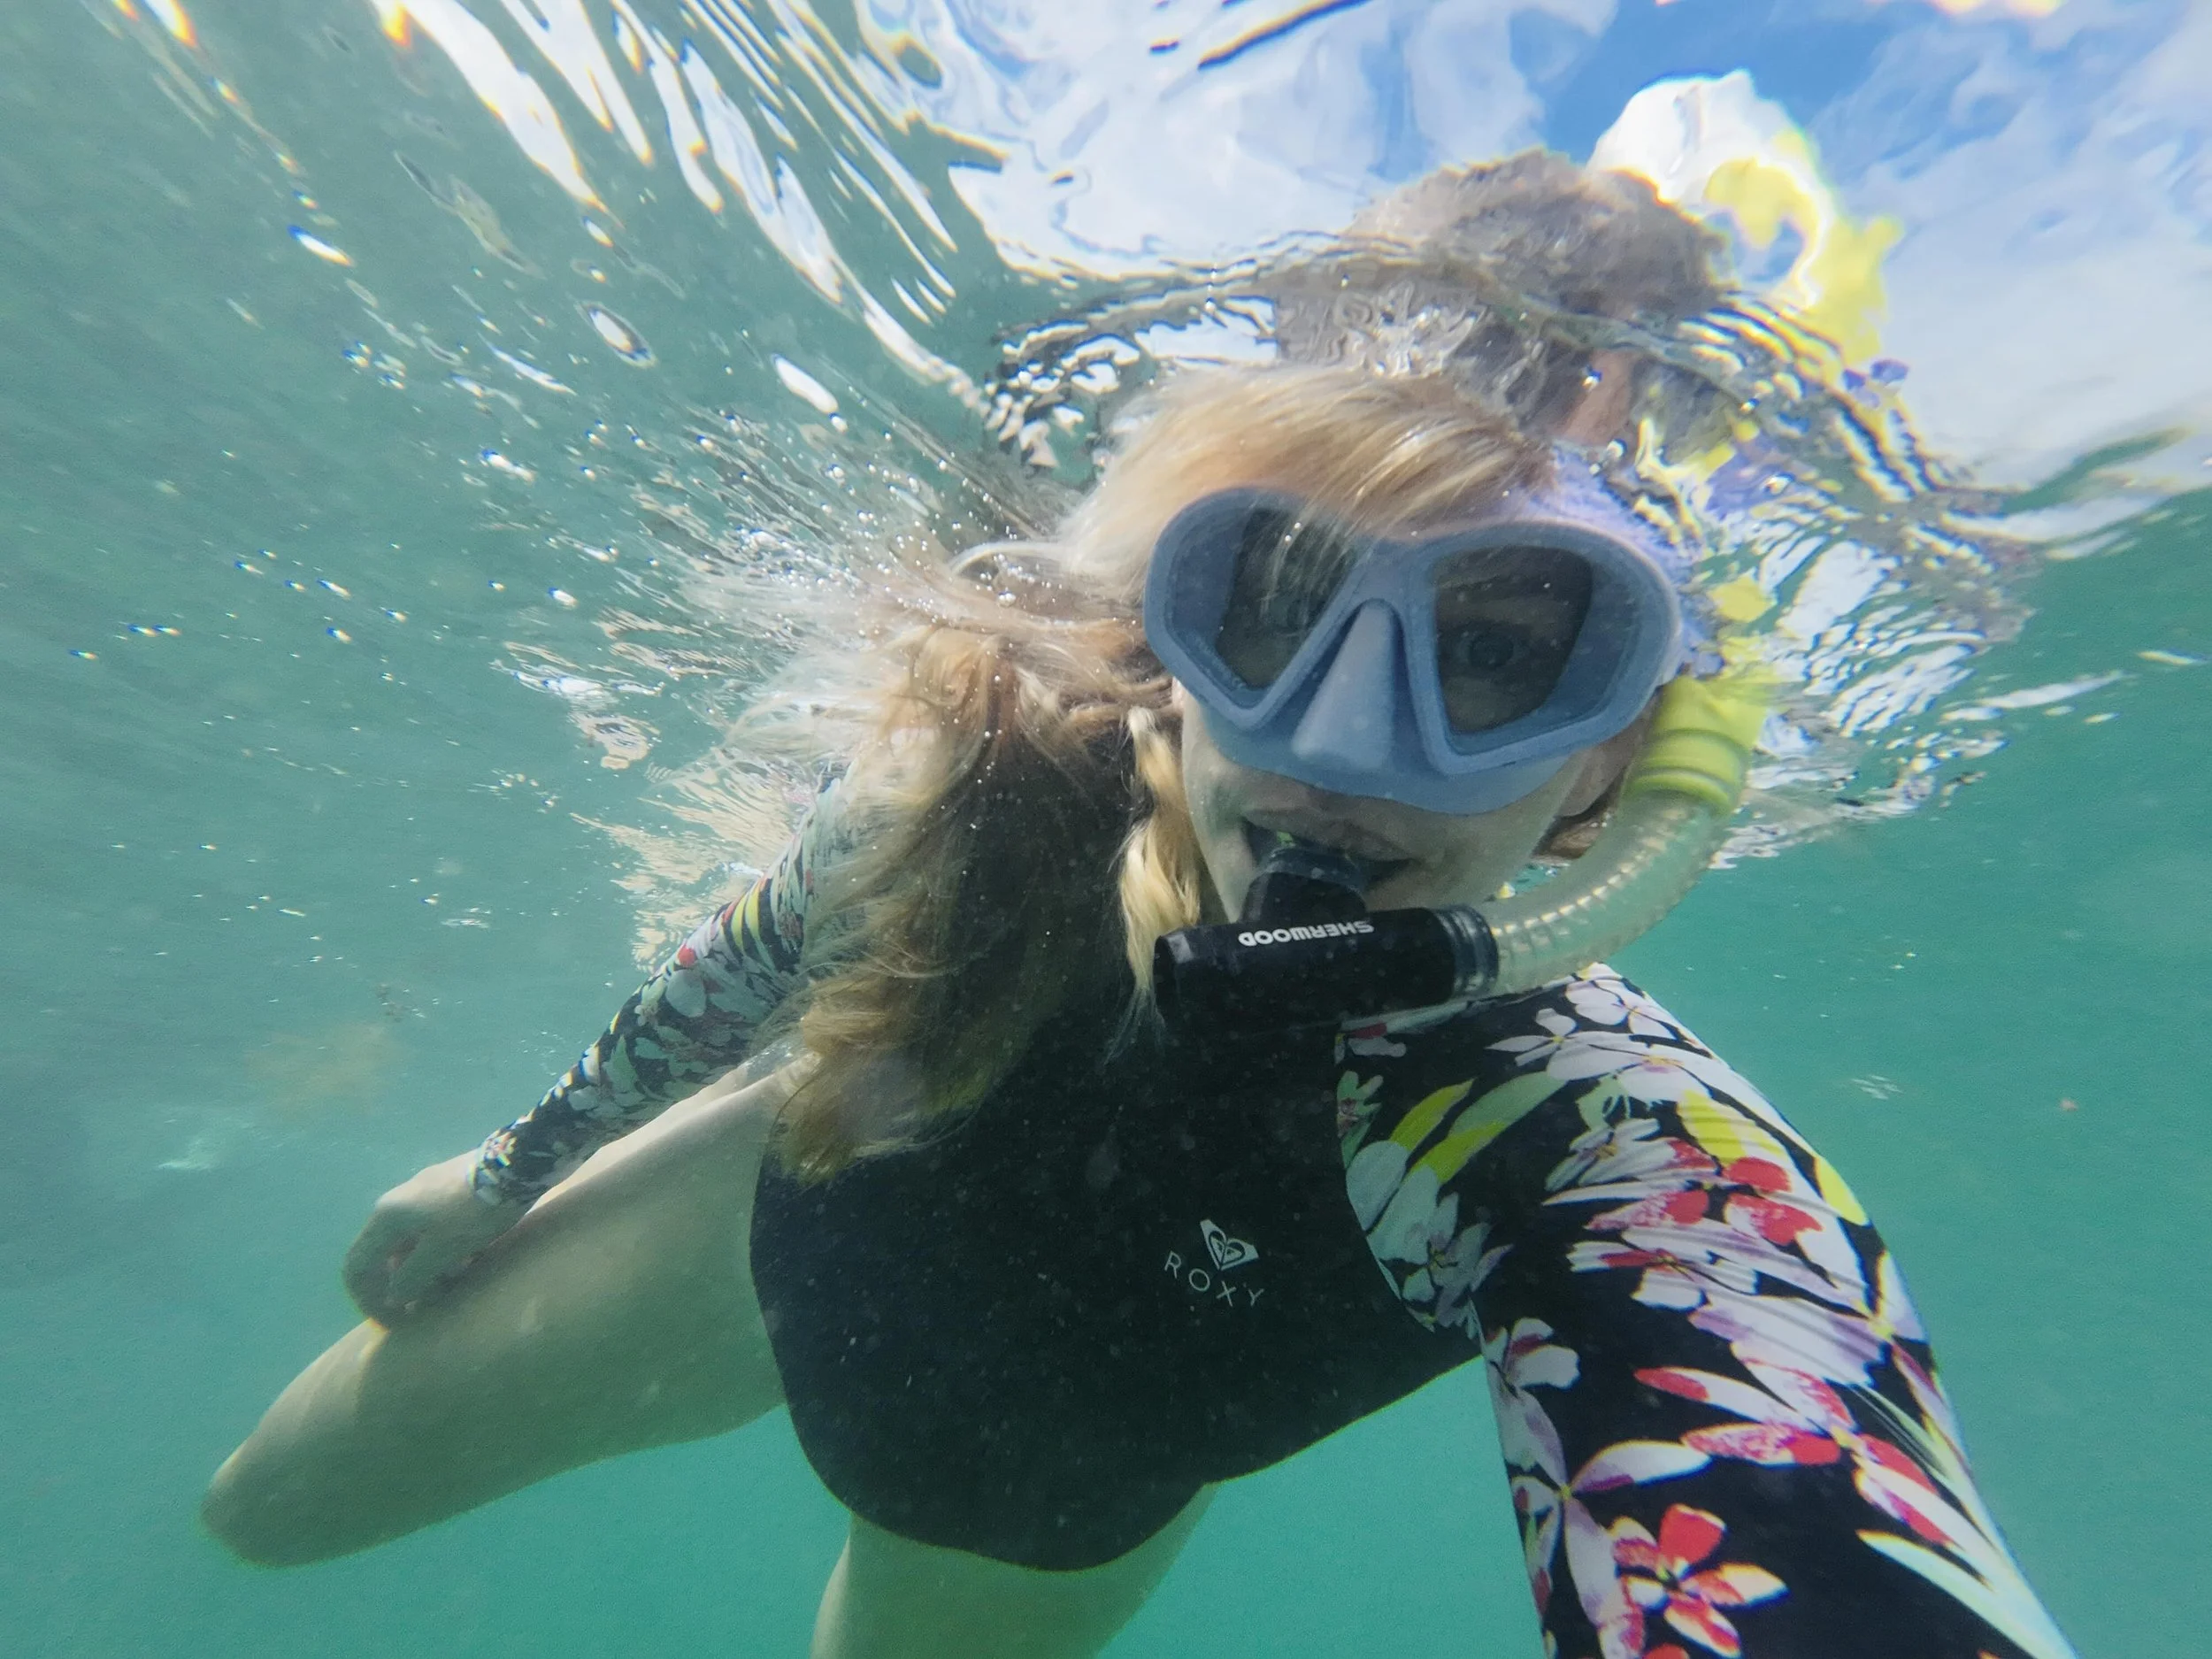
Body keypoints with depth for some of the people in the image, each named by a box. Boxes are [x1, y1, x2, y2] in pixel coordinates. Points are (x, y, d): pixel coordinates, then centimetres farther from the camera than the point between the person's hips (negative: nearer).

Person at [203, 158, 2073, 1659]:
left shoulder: (1605, 1152, -38)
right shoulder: (980, 783, -33)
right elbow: (743, 969, -11)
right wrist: (518, 1164, 5)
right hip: (776, 1242, 2)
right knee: (265, 1509, 26)